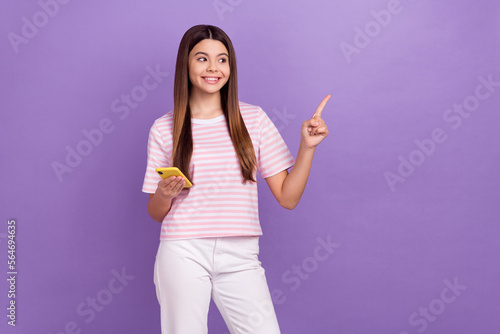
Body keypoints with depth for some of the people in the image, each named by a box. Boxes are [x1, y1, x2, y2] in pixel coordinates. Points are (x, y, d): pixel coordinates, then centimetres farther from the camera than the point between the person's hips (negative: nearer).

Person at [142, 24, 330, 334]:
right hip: (184, 254, 0)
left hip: (240, 258, 1)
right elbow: (156, 213, 10)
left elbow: (288, 197, 5)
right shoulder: (164, 129, 4)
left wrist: (307, 147, -7)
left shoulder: (254, 119, 6)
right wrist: (164, 194, -12)